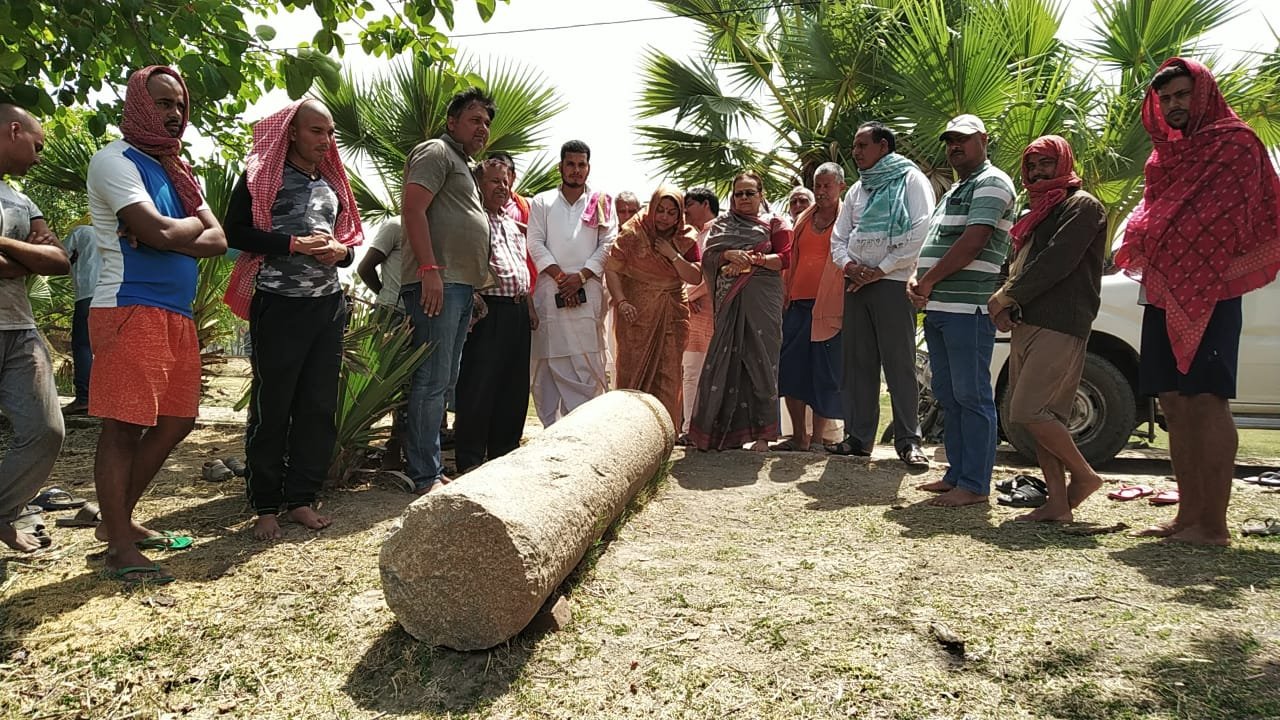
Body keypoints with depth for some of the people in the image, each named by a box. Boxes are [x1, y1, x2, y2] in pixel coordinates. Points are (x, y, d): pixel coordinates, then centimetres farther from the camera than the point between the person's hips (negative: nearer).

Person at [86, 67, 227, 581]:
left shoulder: (176, 169, 21)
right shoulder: (116, 160, -4)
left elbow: (218, 240, 9)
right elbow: (158, 232, -19)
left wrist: (170, 236, -9)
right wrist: (192, 224, 2)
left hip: (177, 314, 9)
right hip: (130, 311, -8)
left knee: (175, 421, 11)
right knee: (123, 426, -6)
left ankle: (119, 519, 25)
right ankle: (120, 547, 0)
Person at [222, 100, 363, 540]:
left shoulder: (332, 184, 19)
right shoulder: (263, 176, 1)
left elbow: (348, 241, 23)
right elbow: (235, 232, -7)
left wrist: (340, 251, 0)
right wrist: (294, 244, -15)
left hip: (328, 304, 6)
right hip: (279, 305, -6)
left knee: (320, 407, 5)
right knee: (271, 408, -2)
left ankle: (301, 499, 15)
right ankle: (265, 507, 8)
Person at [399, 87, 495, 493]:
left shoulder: (462, 165, 28)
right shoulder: (436, 152, -1)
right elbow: (413, 208, -15)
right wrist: (429, 269, -24)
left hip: (459, 286, 10)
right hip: (436, 282, -10)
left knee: (444, 383, 10)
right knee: (432, 381, -10)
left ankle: (433, 470, 17)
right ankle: (424, 477, -5)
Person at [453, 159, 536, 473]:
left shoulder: (513, 225, 24)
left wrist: (529, 307, 20)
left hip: (517, 311, 9)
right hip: (488, 309, -9)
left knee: (514, 388, 11)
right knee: (479, 387, -8)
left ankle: (504, 454, 20)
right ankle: (470, 461, -2)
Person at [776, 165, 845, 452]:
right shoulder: (803, 219, 17)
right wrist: (785, 296, 12)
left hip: (829, 307, -5)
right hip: (797, 304, 5)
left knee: (824, 374, -1)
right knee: (791, 370, 4)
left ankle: (817, 439, 8)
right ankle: (798, 436, 15)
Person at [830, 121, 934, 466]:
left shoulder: (911, 180, 0)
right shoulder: (857, 189, 21)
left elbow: (921, 232, -11)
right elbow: (838, 237, 19)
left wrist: (881, 270, -13)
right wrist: (848, 263, -3)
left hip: (892, 282, -6)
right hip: (856, 283, 6)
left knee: (900, 364, -6)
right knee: (857, 363, 6)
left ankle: (908, 441, -1)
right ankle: (858, 436, 12)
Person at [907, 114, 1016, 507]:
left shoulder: (991, 183, -5)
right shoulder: (954, 191, 25)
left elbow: (972, 243, -16)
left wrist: (929, 281, -11)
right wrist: (916, 281, 5)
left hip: (968, 309, -10)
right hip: (938, 308, 10)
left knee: (971, 396, -6)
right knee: (948, 396, 12)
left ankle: (975, 485, -1)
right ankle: (956, 475, 20)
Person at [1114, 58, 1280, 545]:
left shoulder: (1234, 143, 1)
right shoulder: (1165, 153, 23)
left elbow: (1235, 215, -9)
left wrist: (1151, 247, -14)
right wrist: (1138, 246, 2)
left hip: (1209, 290, -7)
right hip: (1163, 291, 7)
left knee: (1206, 400, -12)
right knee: (1175, 403, 5)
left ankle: (1214, 526, -9)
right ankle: (1189, 515, 10)